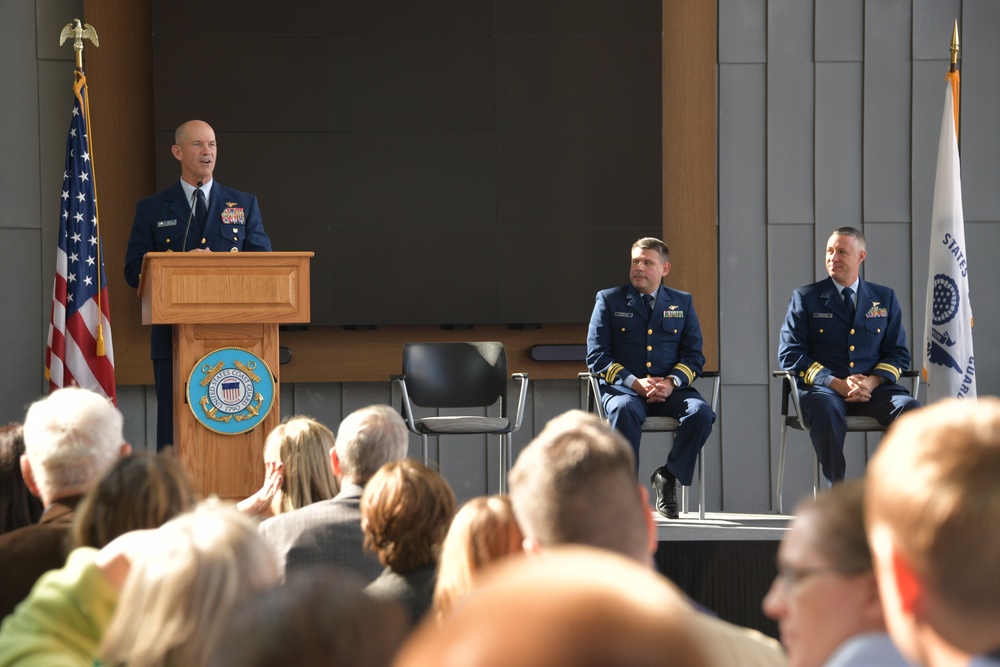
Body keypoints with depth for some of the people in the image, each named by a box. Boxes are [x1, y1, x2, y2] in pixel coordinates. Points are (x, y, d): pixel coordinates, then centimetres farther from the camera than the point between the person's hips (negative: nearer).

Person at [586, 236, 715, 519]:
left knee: (702, 412, -30)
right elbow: (596, 356, 1)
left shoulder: (682, 303, 16)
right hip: (623, 388, -2)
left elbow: (694, 355, 10)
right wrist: (635, 383, -13)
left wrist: (672, 382, -12)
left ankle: (669, 475, -9)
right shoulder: (609, 300, 9)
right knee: (625, 409, -39)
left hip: (670, 390, 2)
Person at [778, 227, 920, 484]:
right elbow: (790, 355, 3)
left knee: (911, 409, -30)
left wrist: (872, 381, -9)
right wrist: (837, 384, -11)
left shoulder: (884, 299, 18)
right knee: (826, 411, -39)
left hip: (874, 389, 2)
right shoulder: (805, 298, 11)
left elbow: (898, 353, 14)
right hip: (823, 389, -2)